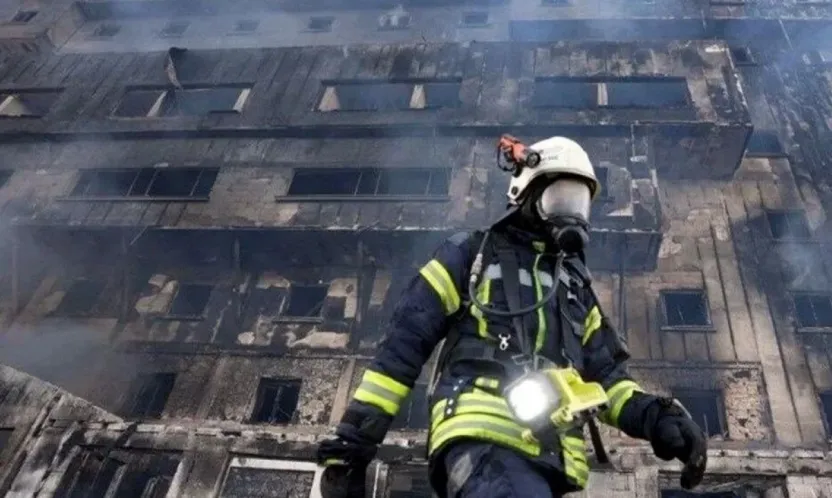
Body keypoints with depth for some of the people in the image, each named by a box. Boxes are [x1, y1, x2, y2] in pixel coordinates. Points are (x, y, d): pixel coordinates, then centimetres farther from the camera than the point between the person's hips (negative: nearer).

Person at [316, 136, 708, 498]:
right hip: (482, 437, -6)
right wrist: (352, 441, 0)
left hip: (549, 460, 6)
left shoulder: (576, 284, 29)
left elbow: (605, 373, 25)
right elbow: (404, 344, 6)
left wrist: (655, 417, 3)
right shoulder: (471, 254, 12)